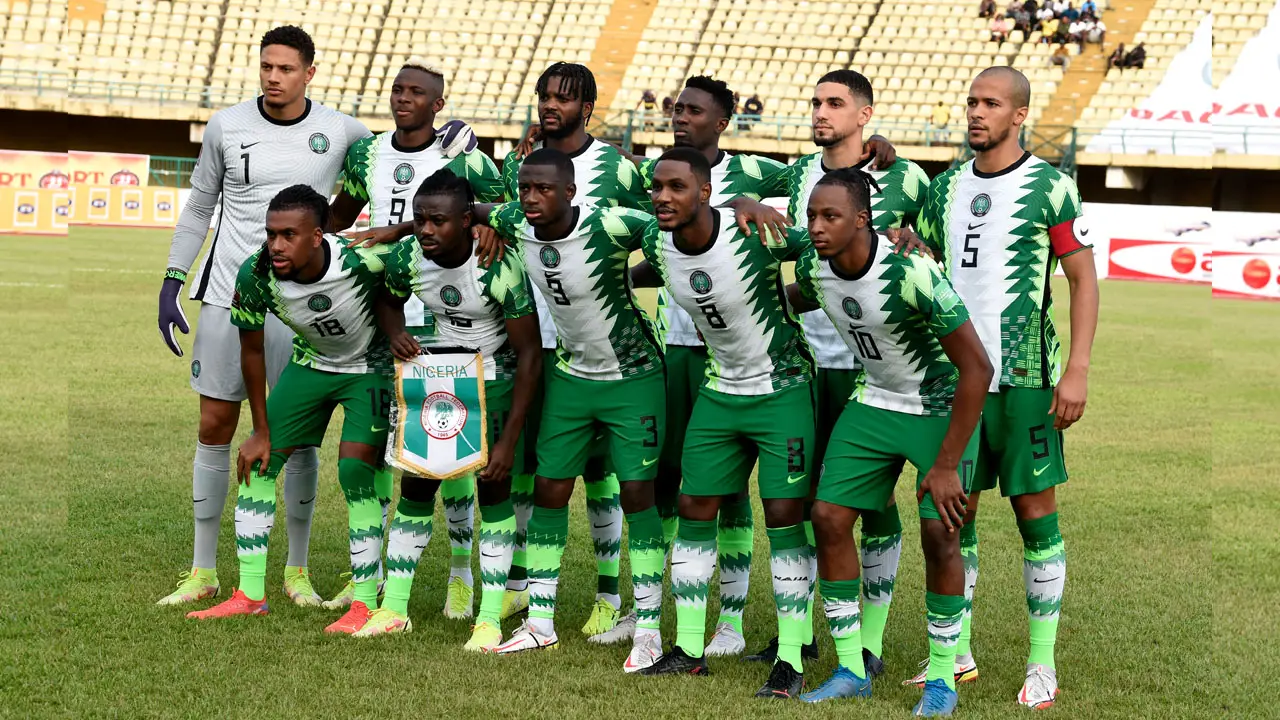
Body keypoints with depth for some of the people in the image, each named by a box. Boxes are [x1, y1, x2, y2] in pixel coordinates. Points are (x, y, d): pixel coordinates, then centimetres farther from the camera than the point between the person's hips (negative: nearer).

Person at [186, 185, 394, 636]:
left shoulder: (360, 259, -37)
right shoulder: (256, 275, -25)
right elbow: (252, 351, -8)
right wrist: (262, 433, -3)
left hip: (370, 366, -4)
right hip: (311, 362, 4)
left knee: (355, 472, -17)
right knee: (257, 465, 0)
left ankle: (365, 603, -5)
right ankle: (250, 595, 11)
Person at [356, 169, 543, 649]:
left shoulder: (498, 268, -29)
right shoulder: (407, 258, -16)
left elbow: (529, 353, -23)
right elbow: (388, 300, 10)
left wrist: (509, 440, -23)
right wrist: (396, 334, -15)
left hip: (496, 378, -4)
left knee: (494, 486, -7)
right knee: (415, 484, 3)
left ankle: (490, 618, 1)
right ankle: (394, 608, 13)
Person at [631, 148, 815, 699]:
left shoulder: (755, 233, -25)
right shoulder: (657, 246, -7)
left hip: (782, 390, -6)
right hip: (719, 390, 6)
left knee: (785, 518, -6)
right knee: (694, 510, 6)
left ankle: (790, 661, 1)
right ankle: (689, 650, 17)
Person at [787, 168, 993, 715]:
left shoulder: (910, 274, -31)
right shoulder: (812, 269, -12)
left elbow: (977, 368, -27)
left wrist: (945, 465, -24)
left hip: (942, 407, -6)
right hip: (873, 401, 6)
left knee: (940, 533, -13)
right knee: (829, 517, -4)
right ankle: (850, 671, 9)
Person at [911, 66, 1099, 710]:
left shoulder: (1050, 187, -4)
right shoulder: (946, 187, 10)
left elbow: (1083, 278, -4)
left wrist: (1077, 369, -12)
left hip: (1025, 376, -5)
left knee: (1035, 510, -1)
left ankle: (1043, 663, 6)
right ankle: (957, 654, 17)